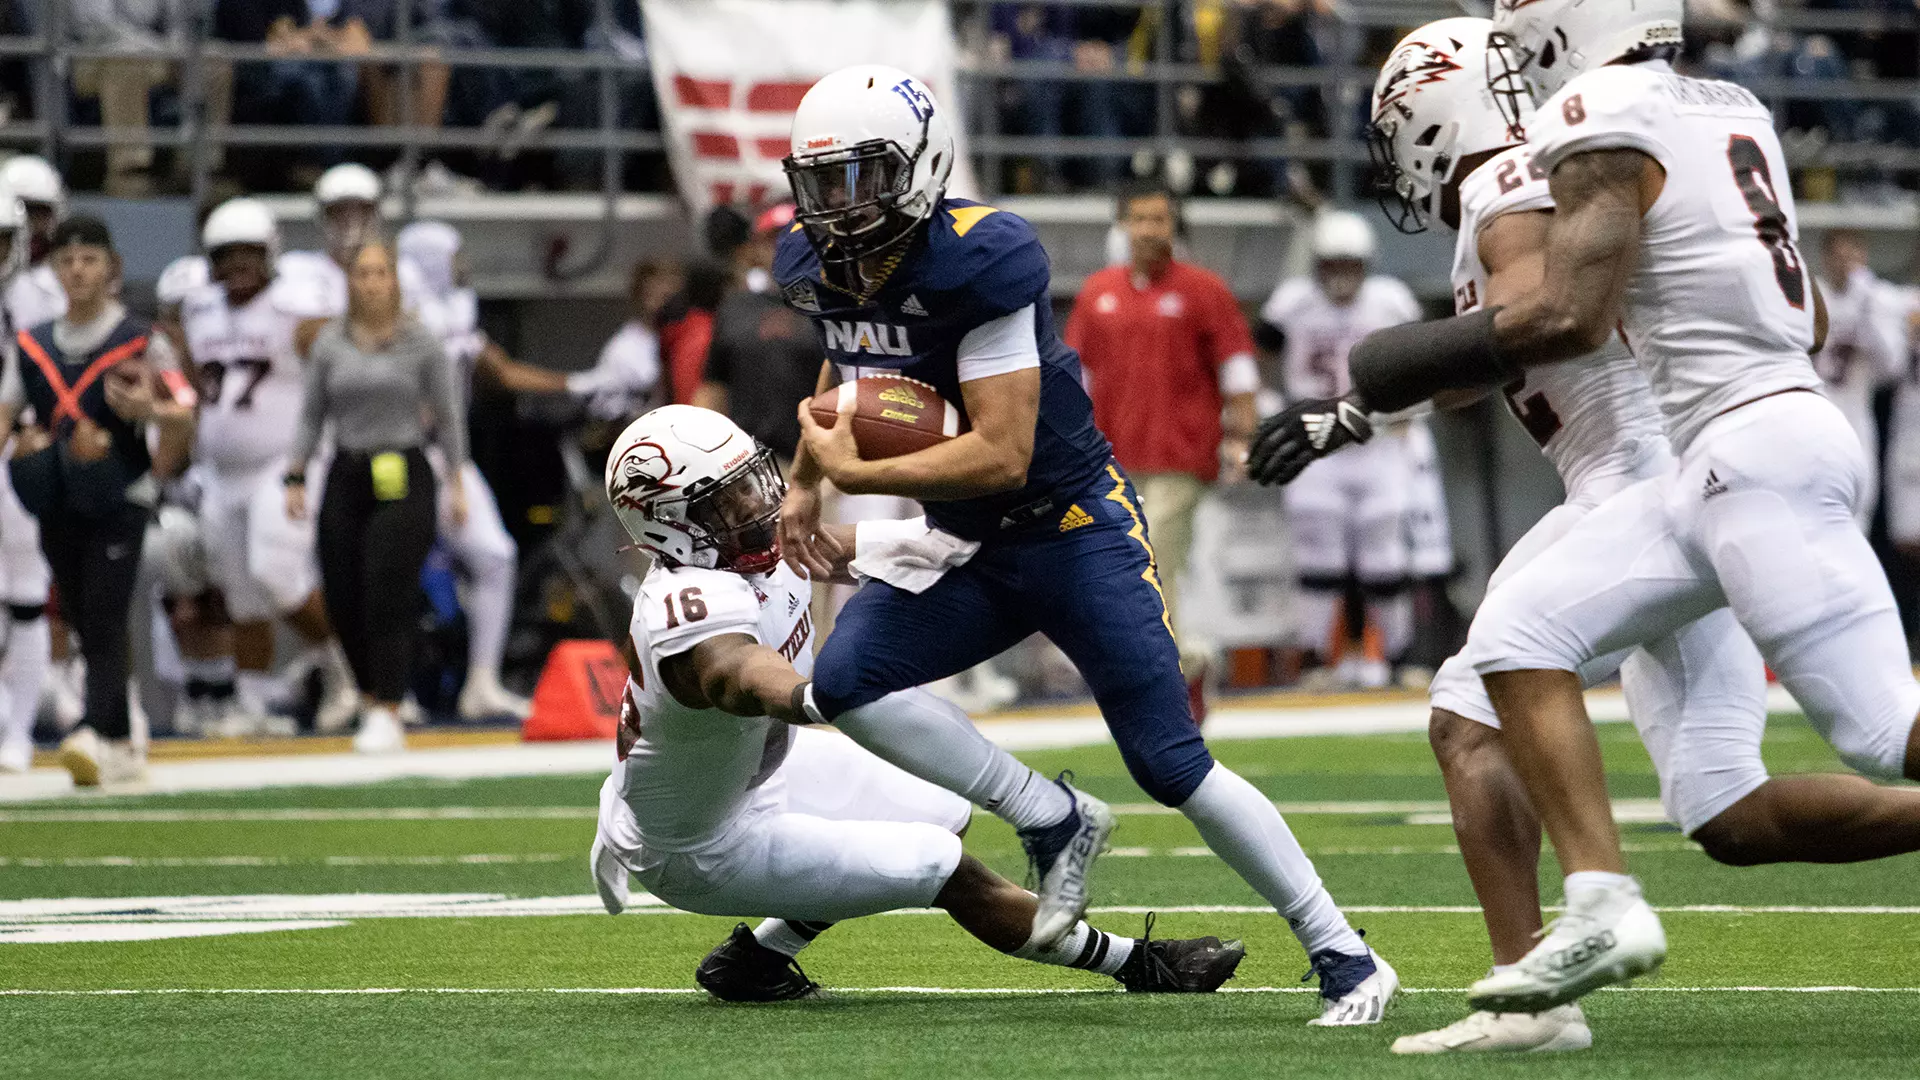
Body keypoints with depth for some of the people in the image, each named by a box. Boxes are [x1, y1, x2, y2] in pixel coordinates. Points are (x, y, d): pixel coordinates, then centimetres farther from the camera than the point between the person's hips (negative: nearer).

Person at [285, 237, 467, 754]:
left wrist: (456, 482, 3)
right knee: (343, 600, 0)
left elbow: (447, 416, 6)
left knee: (388, 595, -13)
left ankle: (387, 715, -12)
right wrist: (295, 477, 8)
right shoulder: (329, 343, 7)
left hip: (403, 478, -3)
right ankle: (373, 696, 21)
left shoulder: (421, 342, 0)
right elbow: (312, 415, 13)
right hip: (346, 478, 3)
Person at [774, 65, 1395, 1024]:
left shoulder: (980, 261, -27)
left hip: (1075, 528, -7)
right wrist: (804, 482, 13)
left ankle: (1345, 959, 4)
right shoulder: (819, 269, -3)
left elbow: (1001, 456, -29)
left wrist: (857, 475, -24)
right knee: (844, 683, -15)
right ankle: (1053, 821, 0)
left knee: (1171, 766, -8)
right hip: (971, 547, 7)